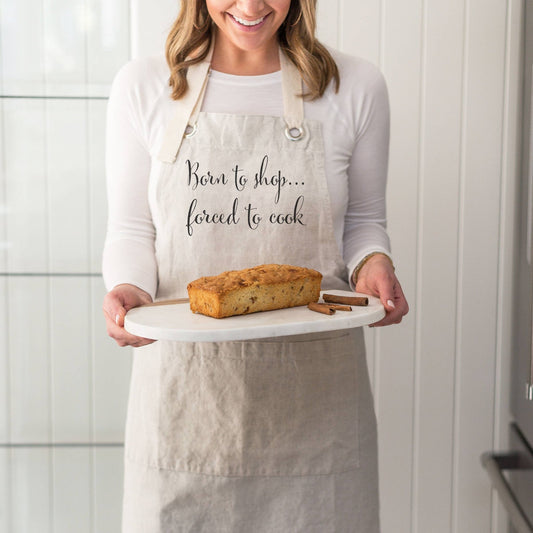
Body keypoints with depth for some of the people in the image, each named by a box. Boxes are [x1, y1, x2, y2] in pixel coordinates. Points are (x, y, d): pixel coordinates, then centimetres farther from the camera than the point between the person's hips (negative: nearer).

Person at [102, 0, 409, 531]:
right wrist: (128, 289, -14)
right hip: (184, 377, 0)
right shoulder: (143, 85, 2)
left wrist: (373, 264, -10)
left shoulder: (356, 87, 2)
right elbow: (131, 230, 6)